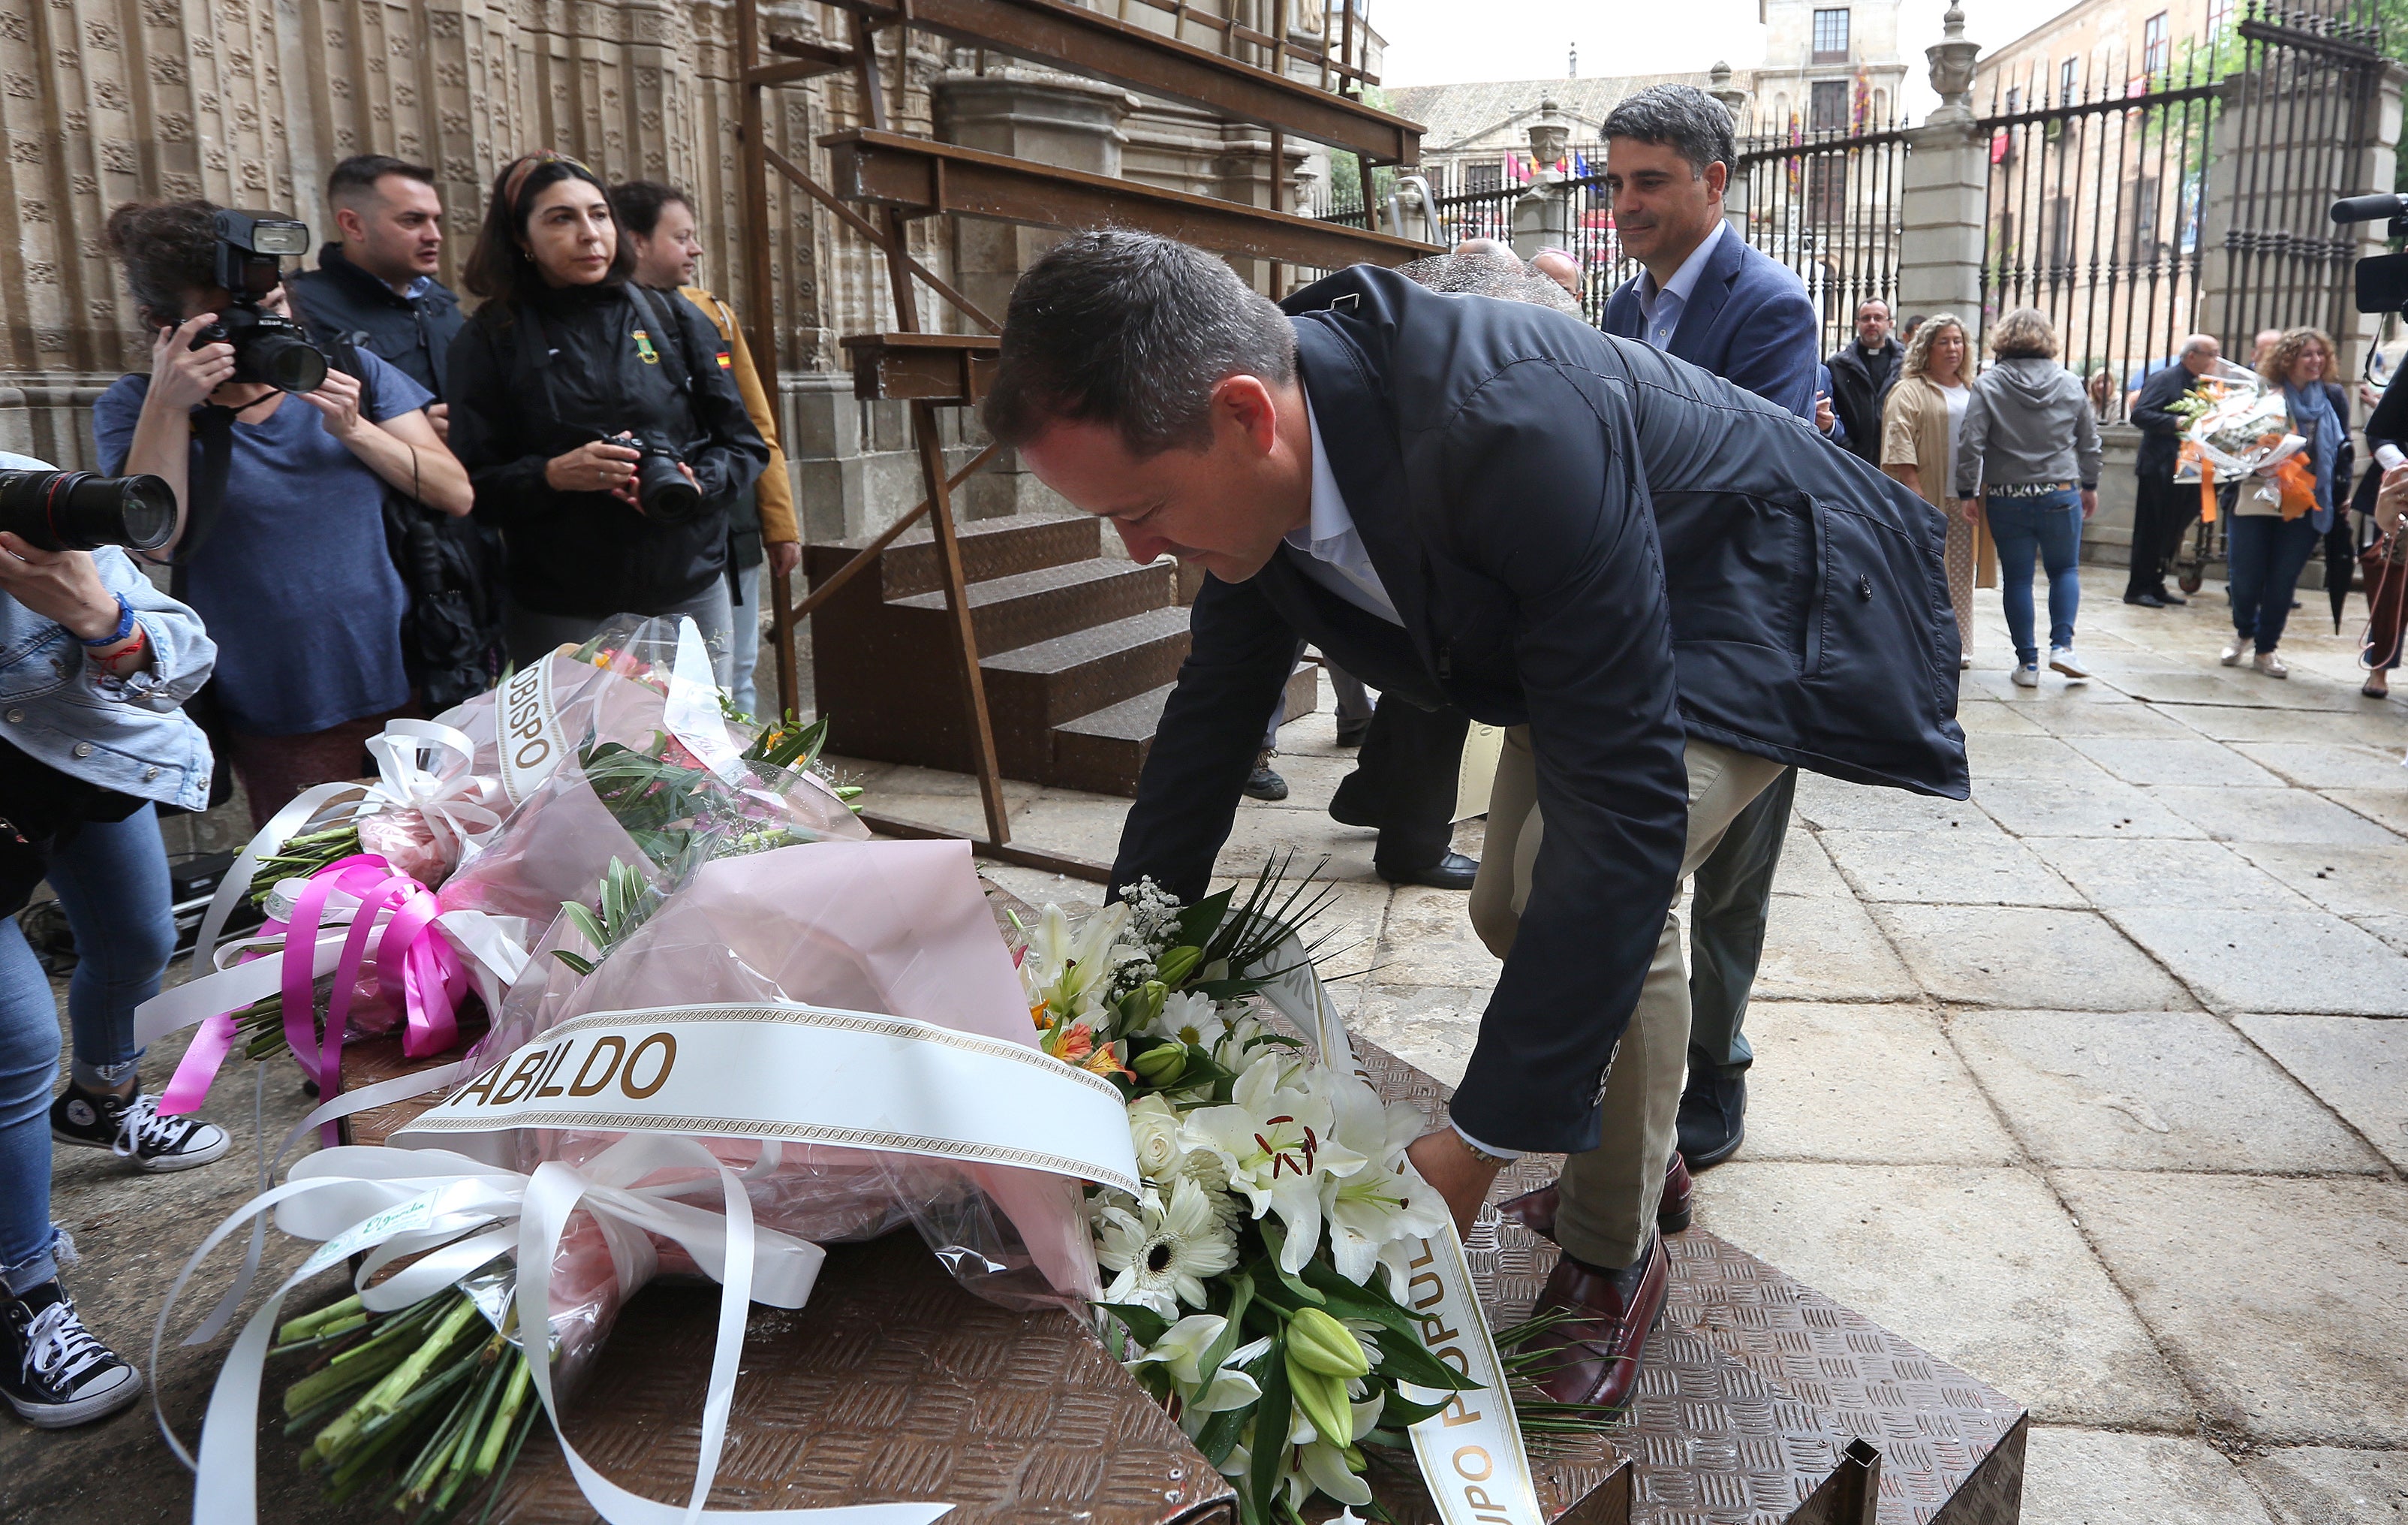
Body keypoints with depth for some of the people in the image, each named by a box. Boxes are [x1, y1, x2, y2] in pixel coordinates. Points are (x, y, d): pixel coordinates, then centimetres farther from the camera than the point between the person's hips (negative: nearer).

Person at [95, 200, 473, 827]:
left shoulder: (352, 373, 4)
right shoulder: (134, 407, 2)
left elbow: (455, 495, -2)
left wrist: (353, 429, -14)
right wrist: (168, 402, -18)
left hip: (412, 686, 1)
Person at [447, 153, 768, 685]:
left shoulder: (675, 320, 7)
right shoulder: (490, 340, 3)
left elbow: (744, 443, 7)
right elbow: (472, 485, -1)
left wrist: (699, 485, -13)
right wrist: (554, 475, -19)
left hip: (691, 593, 2)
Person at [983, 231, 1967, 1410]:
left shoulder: (1515, 429, -44)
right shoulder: (1252, 456, -18)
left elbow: (1625, 804, -43)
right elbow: (1216, 704, -3)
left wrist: (1478, 1141, -38)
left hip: (1758, 595, -7)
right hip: (1567, 610, 8)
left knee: (1588, 877, -27)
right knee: (1516, 907, 9)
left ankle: (1611, 1257, -4)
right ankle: (1636, 1136, 36)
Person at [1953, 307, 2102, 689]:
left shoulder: (1987, 385, -6)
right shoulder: (2069, 384, 4)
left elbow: (1970, 442, -12)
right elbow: (2089, 441, 11)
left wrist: (1968, 492, -4)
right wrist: (2090, 486, 24)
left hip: (2007, 499, -1)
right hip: (2061, 494, 2)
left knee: (2017, 578, 5)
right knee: (2065, 569, 16)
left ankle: (2027, 662, 7)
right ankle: (2062, 645, 2)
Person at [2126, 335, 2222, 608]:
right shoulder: (2164, 380, -9)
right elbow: (2140, 414, -19)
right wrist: (2175, 423, -29)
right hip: (2159, 469, -8)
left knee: (2173, 532, 11)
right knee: (2151, 531, -3)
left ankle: (2155, 585, 19)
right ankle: (2138, 589, 3)